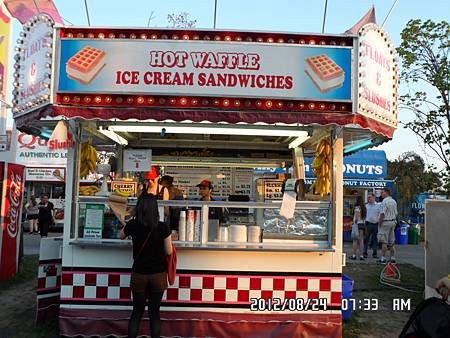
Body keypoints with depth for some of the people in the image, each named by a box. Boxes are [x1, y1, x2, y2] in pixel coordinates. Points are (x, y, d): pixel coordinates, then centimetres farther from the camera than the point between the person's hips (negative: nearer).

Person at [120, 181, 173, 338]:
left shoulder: (132, 225, -9)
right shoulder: (163, 227, -14)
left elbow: (121, 236, 13)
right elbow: (169, 251, -6)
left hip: (139, 274, 1)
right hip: (158, 274, -1)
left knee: (137, 312, 16)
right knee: (154, 313, 10)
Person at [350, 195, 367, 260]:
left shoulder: (357, 207, -10)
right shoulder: (364, 207, 10)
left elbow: (356, 218, -16)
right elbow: (364, 217, 11)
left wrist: (354, 223, -13)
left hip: (358, 224, -6)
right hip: (363, 224, 6)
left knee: (355, 240, -1)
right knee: (361, 240, 7)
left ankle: (354, 255, 2)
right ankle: (361, 255, 7)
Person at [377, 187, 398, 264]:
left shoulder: (384, 201, -13)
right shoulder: (394, 201, 13)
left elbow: (382, 213, -17)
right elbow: (396, 213, 17)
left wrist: (379, 222, -10)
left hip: (385, 222, -8)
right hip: (393, 222, 8)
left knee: (384, 241, -6)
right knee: (392, 241, 12)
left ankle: (383, 258, -5)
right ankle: (393, 258, 15)